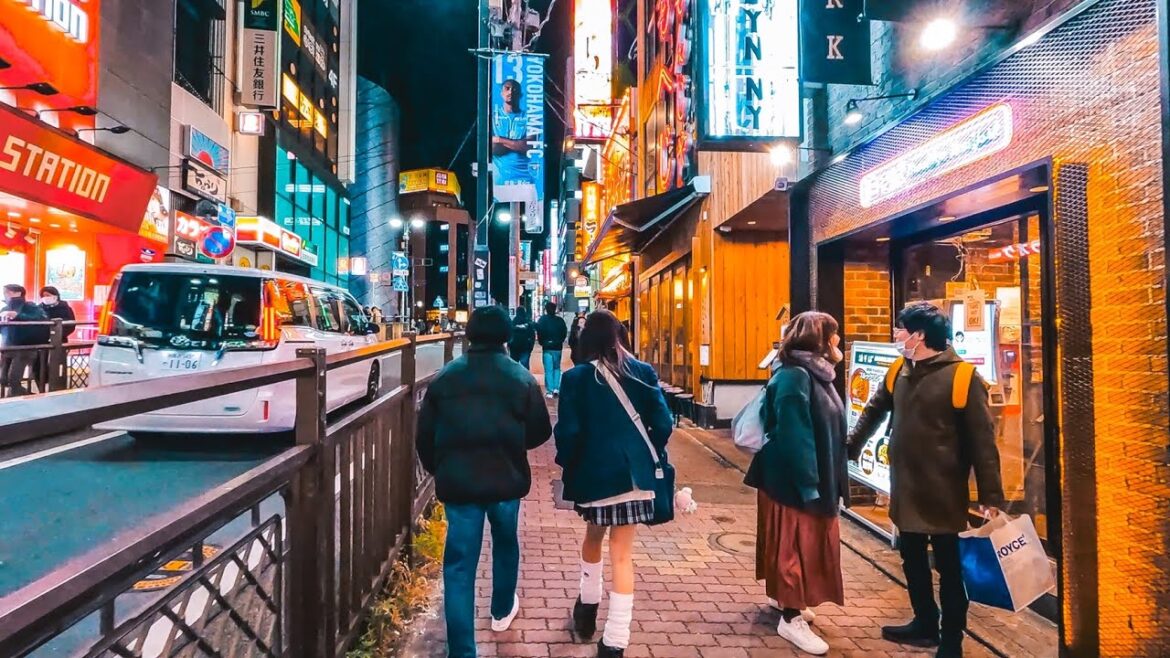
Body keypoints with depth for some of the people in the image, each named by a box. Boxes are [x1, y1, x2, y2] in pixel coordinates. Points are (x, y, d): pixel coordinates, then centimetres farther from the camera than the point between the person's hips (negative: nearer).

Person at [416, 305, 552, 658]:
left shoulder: (444, 377, -1)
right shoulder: (521, 377, -5)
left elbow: (425, 435, 3)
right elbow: (540, 432, 0)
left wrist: (439, 471, 18)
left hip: (457, 481, 0)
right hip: (506, 478, 0)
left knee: (459, 563, 5)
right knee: (505, 543, 25)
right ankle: (502, 611, 45)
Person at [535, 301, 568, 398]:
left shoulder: (542, 320, -5)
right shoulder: (560, 320, 1)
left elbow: (539, 332, -12)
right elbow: (565, 333, 0)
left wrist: (542, 343, 2)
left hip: (547, 347, -2)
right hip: (558, 347, 2)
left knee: (548, 370, 0)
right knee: (557, 368, 15)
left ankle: (550, 391, -3)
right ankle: (556, 388, 4)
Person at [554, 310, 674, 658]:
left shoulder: (576, 377, -6)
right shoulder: (643, 372, 0)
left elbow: (568, 431, -11)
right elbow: (663, 424, -3)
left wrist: (566, 463, 7)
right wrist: (651, 457, 13)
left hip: (593, 471, -1)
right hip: (634, 471, 1)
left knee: (593, 536, 26)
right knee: (622, 553, 6)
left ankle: (587, 607, 40)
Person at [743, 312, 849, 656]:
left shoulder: (814, 373, 9)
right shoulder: (794, 376, -22)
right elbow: (793, 436, -25)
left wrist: (827, 481, 19)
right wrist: (808, 484, -23)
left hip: (815, 477, 10)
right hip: (794, 480, -10)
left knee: (809, 543, 20)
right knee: (795, 544, 1)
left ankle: (786, 598, 37)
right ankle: (790, 619, 14)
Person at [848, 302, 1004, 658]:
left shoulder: (961, 376, -15)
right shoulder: (900, 370, 5)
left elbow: (982, 440, -14)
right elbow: (874, 411, 18)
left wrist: (991, 497, -15)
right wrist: (850, 447, 21)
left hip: (943, 491, -6)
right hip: (905, 488, 6)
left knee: (948, 566, 8)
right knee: (912, 560, 18)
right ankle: (925, 625, 36)